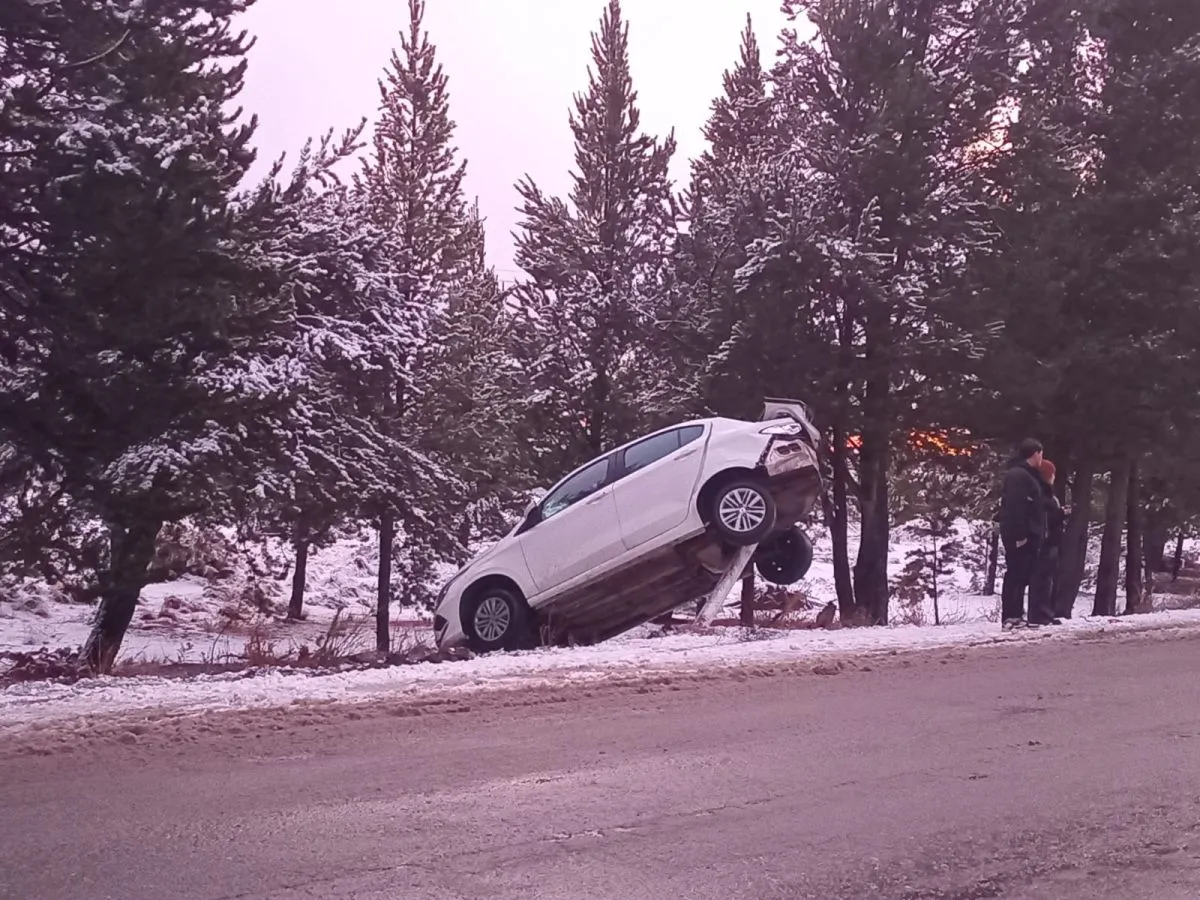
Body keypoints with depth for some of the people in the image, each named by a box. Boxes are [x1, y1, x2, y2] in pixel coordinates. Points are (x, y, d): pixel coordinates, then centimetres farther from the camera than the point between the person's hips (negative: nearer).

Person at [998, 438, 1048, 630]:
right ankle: (1011, 617, -9)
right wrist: (1019, 535, -25)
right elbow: (1015, 507, -22)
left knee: (1021, 576, 11)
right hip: (1019, 536, -10)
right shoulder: (1018, 475, -14)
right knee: (1016, 576, -9)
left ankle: (1015, 616, 14)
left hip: (1027, 535, 10)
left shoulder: (1026, 475, 20)